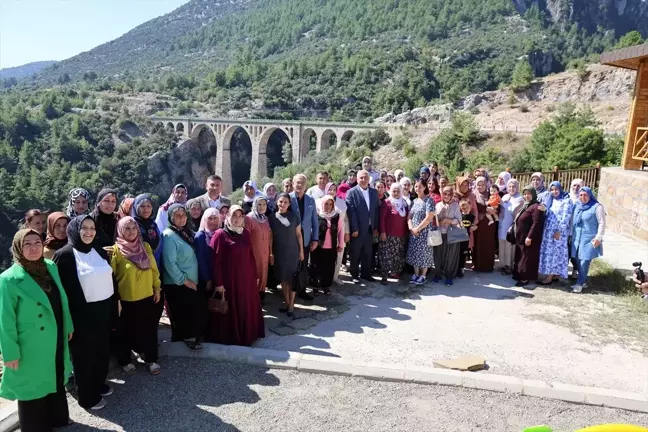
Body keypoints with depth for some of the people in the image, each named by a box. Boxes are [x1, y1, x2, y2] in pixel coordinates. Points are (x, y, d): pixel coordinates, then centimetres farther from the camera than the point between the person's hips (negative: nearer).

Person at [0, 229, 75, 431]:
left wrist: (68, 325, 14)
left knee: (57, 380, 22)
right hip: (31, 347, -6)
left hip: (55, 340, 6)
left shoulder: (51, 267, -2)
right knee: (34, 385, 13)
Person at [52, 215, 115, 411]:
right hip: (81, 315, -6)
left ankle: (99, 383, 40)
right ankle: (87, 396, 26)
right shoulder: (64, 255, -13)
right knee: (84, 355, 10)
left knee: (103, 350, 18)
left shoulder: (100, 252, 7)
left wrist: (115, 304, 13)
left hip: (103, 310, 6)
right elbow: (59, 288, -13)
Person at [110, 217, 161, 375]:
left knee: (149, 330, 11)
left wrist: (157, 289, 9)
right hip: (126, 299, -4)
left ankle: (151, 359, 26)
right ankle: (125, 361, 29)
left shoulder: (145, 247, 4)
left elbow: (154, 269, 9)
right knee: (127, 331, 12)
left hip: (147, 297, 4)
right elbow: (111, 275, -11)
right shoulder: (116, 249, -10)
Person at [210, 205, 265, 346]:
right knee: (231, 310, 6)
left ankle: (247, 335, 32)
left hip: (247, 278, 6)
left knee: (247, 309, 15)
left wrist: (255, 275, 12)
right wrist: (218, 282, -14)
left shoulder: (245, 233, 8)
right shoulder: (220, 234, -9)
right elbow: (216, 260, -11)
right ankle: (230, 338, 21)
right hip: (230, 280, -6)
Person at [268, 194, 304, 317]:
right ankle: (286, 302, 22)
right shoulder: (272, 217, -2)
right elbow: (270, 236, 2)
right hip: (278, 252, 2)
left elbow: (299, 234, 0)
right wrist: (270, 252, 0)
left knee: (292, 278, 1)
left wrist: (301, 250, 0)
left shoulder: (294, 216, -4)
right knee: (283, 278, 9)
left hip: (292, 251, -2)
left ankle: (291, 304, 9)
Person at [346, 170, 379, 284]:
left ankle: (366, 273, 26)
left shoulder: (374, 192, 8)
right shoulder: (352, 192, -8)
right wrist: (354, 229, -16)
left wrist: (376, 227, 5)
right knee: (355, 254, 8)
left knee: (367, 253, 13)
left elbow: (376, 210, 8)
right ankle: (355, 275, 20)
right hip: (357, 229, -4)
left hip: (370, 229, 4)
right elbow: (351, 211, -12)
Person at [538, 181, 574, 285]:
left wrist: (559, 231, -18)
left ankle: (550, 276, -1)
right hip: (548, 230, 7)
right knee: (549, 251, 6)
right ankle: (555, 274, 13)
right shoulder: (550, 200, 14)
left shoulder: (567, 201, -7)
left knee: (554, 252, -5)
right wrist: (543, 209, -7)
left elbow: (565, 217, -13)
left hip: (559, 231, -7)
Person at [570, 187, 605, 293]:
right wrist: (571, 235, 18)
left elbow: (602, 223, -10)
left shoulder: (597, 207, -8)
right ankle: (583, 281, 22)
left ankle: (579, 284, 0)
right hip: (577, 238, 6)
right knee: (579, 261, 8)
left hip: (590, 239, -6)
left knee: (584, 262, -7)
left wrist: (598, 238, -14)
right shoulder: (577, 206, 12)